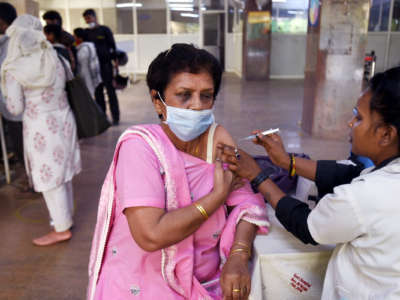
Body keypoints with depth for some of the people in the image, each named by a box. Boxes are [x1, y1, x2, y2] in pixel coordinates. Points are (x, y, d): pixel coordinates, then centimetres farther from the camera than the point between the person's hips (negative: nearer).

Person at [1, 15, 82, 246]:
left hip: (41, 127, -5)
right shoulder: (54, 58, -1)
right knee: (63, 173, 19)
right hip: (63, 119, 5)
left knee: (49, 177, 6)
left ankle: (62, 228, 17)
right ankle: (66, 214, 35)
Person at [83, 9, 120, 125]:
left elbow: (112, 47, -1)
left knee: (110, 91, -1)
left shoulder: (104, 30, 2)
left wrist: (115, 62, -7)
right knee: (98, 92, 8)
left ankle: (115, 117, 5)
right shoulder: (86, 32, 12)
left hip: (106, 64, -4)